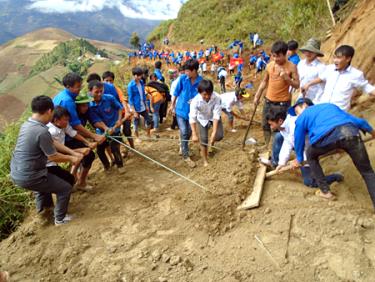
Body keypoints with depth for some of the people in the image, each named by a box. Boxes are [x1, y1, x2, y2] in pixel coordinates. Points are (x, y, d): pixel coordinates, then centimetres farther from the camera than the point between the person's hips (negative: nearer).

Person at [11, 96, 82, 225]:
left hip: (16, 173, 9)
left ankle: (43, 207, 54)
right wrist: (70, 158, 3)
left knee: (45, 178, 37)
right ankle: (60, 218, 26)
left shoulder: (26, 125, 3)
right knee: (65, 188, 9)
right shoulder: (42, 131, -26)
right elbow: (53, 157, -15)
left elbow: (51, 144, 12)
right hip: (28, 177, -9)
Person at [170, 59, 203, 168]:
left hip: (192, 111, 1)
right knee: (183, 132, -5)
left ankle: (183, 147, 44)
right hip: (181, 109, -1)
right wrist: (172, 105, 9)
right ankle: (186, 156, 7)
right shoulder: (182, 78, -11)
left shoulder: (201, 81, -13)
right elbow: (176, 92, 1)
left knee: (189, 132, 14)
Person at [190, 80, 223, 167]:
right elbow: (192, 118, -35)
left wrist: (214, 132, -37)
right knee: (203, 139, -3)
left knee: (219, 135, -15)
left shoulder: (217, 98, -34)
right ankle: (205, 160, 18)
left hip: (214, 118, 1)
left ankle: (211, 141, 22)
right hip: (202, 119, 0)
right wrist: (194, 134, -40)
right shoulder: (196, 100, -34)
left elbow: (216, 115, -32)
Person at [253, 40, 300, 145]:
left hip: (282, 103, -5)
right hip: (268, 102, 5)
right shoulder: (269, 65, 3)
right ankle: (268, 147, 32)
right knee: (265, 125, 15)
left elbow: (297, 85, -8)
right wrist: (257, 96, 13)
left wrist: (286, 77, -23)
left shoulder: (291, 67, -9)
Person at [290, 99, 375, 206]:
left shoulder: (301, 118, 27)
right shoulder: (329, 105, 39)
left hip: (329, 137, -3)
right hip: (352, 132, 3)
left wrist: (299, 159, 52)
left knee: (311, 156, 30)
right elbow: (355, 120, 41)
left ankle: (325, 191, 33)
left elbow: (299, 141, 34)